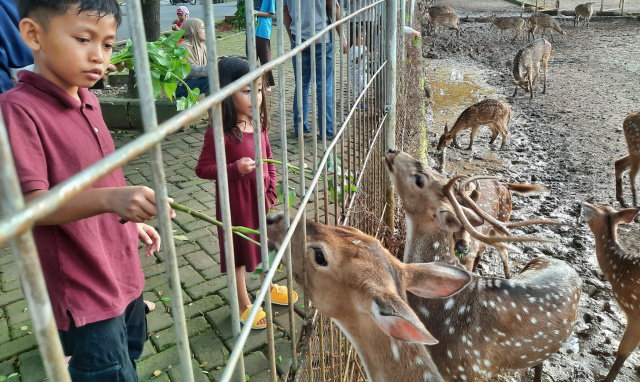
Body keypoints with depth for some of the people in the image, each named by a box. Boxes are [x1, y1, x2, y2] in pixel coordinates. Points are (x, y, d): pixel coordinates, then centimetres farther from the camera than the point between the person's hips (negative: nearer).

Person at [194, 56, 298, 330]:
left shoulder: (258, 126, -2)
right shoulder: (219, 133, -23)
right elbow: (202, 169, -18)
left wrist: (271, 192, 1)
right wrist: (235, 169, -31)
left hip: (261, 198, 7)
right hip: (236, 202, -7)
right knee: (239, 252, 11)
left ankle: (267, 287, 49)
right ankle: (244, 305, 31)